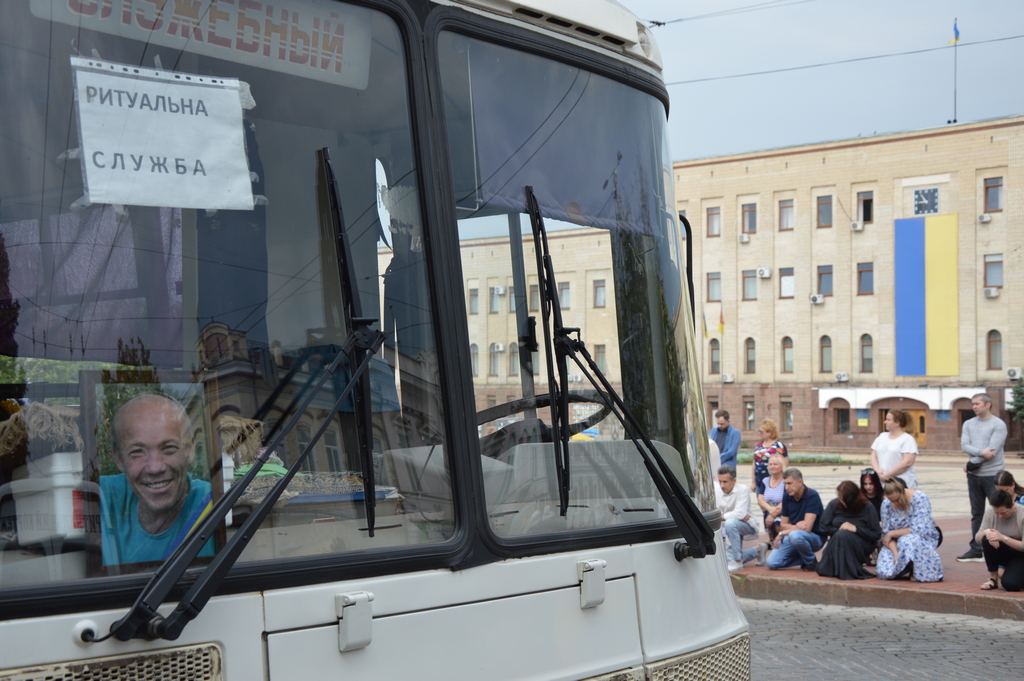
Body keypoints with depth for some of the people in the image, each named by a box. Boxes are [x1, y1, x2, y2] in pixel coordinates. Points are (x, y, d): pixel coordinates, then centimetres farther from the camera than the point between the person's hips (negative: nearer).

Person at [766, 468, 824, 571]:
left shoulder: (812, 496, -17)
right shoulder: (787, 497, 2)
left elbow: (807, 527, -22)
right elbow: (783, 525, 5)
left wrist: (782, 534, -14)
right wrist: (796, 525, -18)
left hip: (815, 537, -6)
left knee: (795, 535, -39)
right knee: (772, 563, -13)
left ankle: (811, 562, -10)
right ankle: (804, 558, 10)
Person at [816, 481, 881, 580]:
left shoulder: (867, 507, -8)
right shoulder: (834, 504, -1)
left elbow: (876, 534, -9)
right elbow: (823, 527, 1)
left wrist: (855, 529, -18)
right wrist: (839, 531, -12)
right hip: (836, 545, 2)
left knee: (843, 535, -37)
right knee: (822, 570, -27)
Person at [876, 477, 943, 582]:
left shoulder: (920, 497, -18)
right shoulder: (886, 504, -5)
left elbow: (919, 529, -23)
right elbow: (886, 533, -4)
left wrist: (891, 534, -14)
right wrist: (895, 553, -23)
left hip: (925, 540, -4)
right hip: (897, 544, 4)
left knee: (907, 541, -39)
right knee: (884, 572, -20)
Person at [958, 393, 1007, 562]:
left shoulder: (998, 425, -7)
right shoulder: (969, 424, 10)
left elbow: (992, 451, -16)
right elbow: (964, 446, -3)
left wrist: (971, 463, -10)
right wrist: (981, 452, -19)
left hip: (992, 475, -6)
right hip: (974, 475, 6)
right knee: (977, 513, 9)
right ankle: (976, 550, 13)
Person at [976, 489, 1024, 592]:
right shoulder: (990, 512, -9)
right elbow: (977, 538, -8)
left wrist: (1002, 537, -34)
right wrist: (985, 532, -31)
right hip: (1002, 554, 4)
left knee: (1010, 585, -29)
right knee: (987, 540, -29)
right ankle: (993, 578, -14)